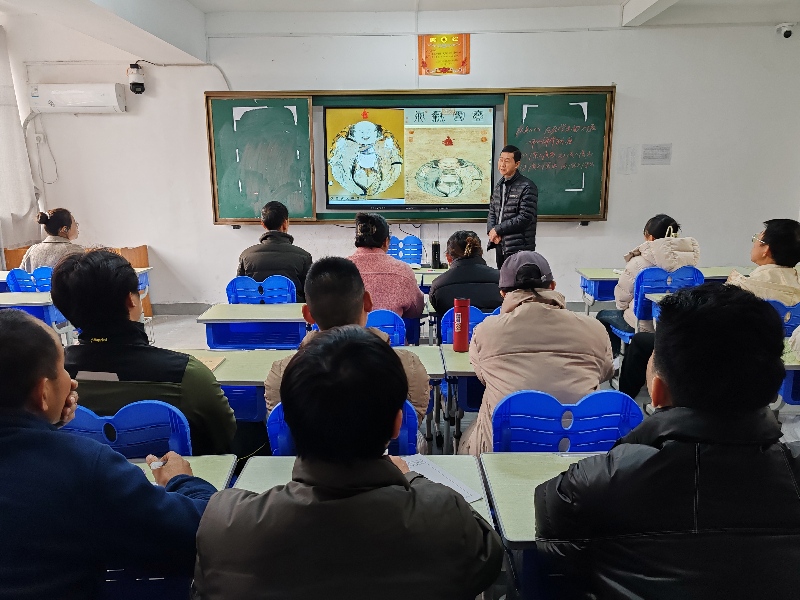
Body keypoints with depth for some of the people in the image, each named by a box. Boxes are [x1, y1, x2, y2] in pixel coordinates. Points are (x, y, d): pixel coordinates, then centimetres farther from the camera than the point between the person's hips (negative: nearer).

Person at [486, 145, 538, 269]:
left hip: (519, 248, -7)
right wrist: (491, 231, -5)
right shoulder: (498, 186, 15)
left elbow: (525, 218, -16)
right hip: (500, 246, 7)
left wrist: (498, 230, -13)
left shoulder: (527, 187, -9)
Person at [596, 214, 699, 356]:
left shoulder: (638, 263, -21)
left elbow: (621, 297, -8)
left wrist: (622, 309, 15)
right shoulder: (687, 260, -7)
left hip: (643, 325, -5)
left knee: (603, 316, 21)